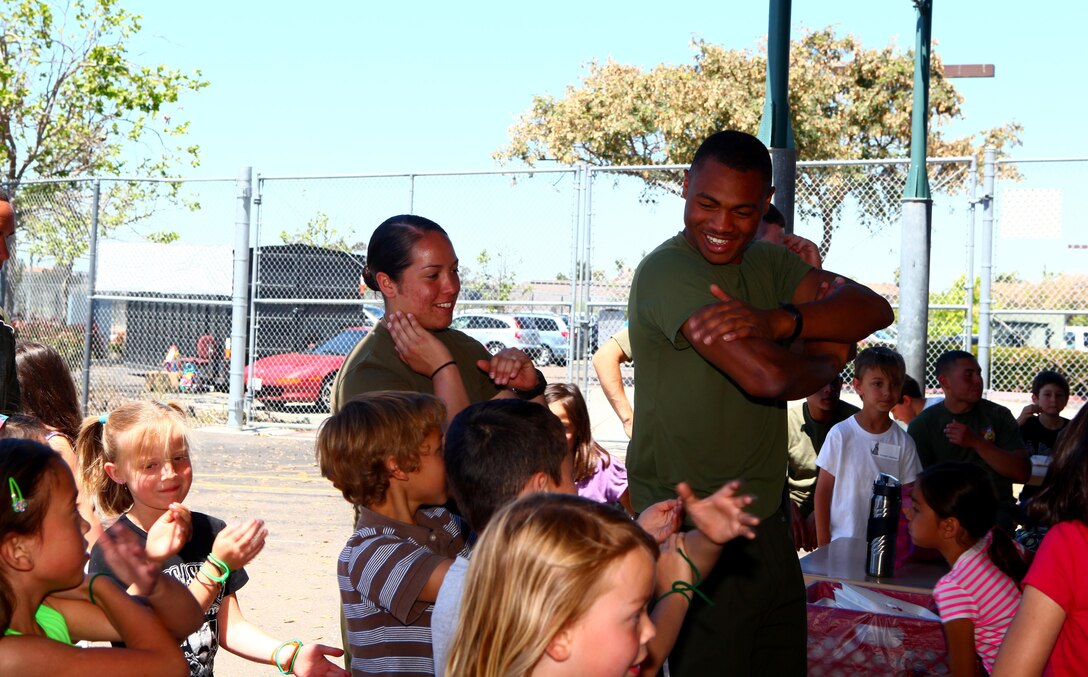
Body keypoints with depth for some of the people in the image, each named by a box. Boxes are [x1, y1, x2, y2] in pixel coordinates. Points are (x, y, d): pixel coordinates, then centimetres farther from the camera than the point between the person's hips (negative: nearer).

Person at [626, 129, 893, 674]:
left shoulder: (768, 263, 10)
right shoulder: (667, 273, -16)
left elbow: (873, 310, -3)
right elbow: (768, 377, -25)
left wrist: (778, 320, -20)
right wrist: (830, 353, -3)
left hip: (767, 522, 8)